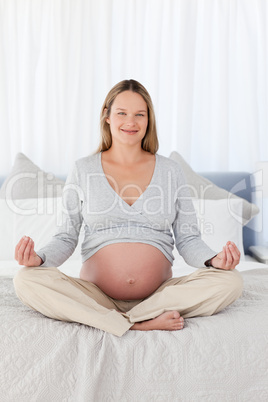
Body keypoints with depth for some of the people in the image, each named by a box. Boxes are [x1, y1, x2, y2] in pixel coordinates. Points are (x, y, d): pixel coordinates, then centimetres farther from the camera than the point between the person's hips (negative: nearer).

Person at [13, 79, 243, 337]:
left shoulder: (170, 171, 8)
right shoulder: (83, 171, 7)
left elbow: (188, 239, 7)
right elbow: (66, 238, 5)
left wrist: (214, 259, -14)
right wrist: (39, 258, -15)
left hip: (160, 294, 1)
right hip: (95, 296, 0)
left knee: (230, 281, -22)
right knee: (26, 280, -25)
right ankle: (145, 323, -23)